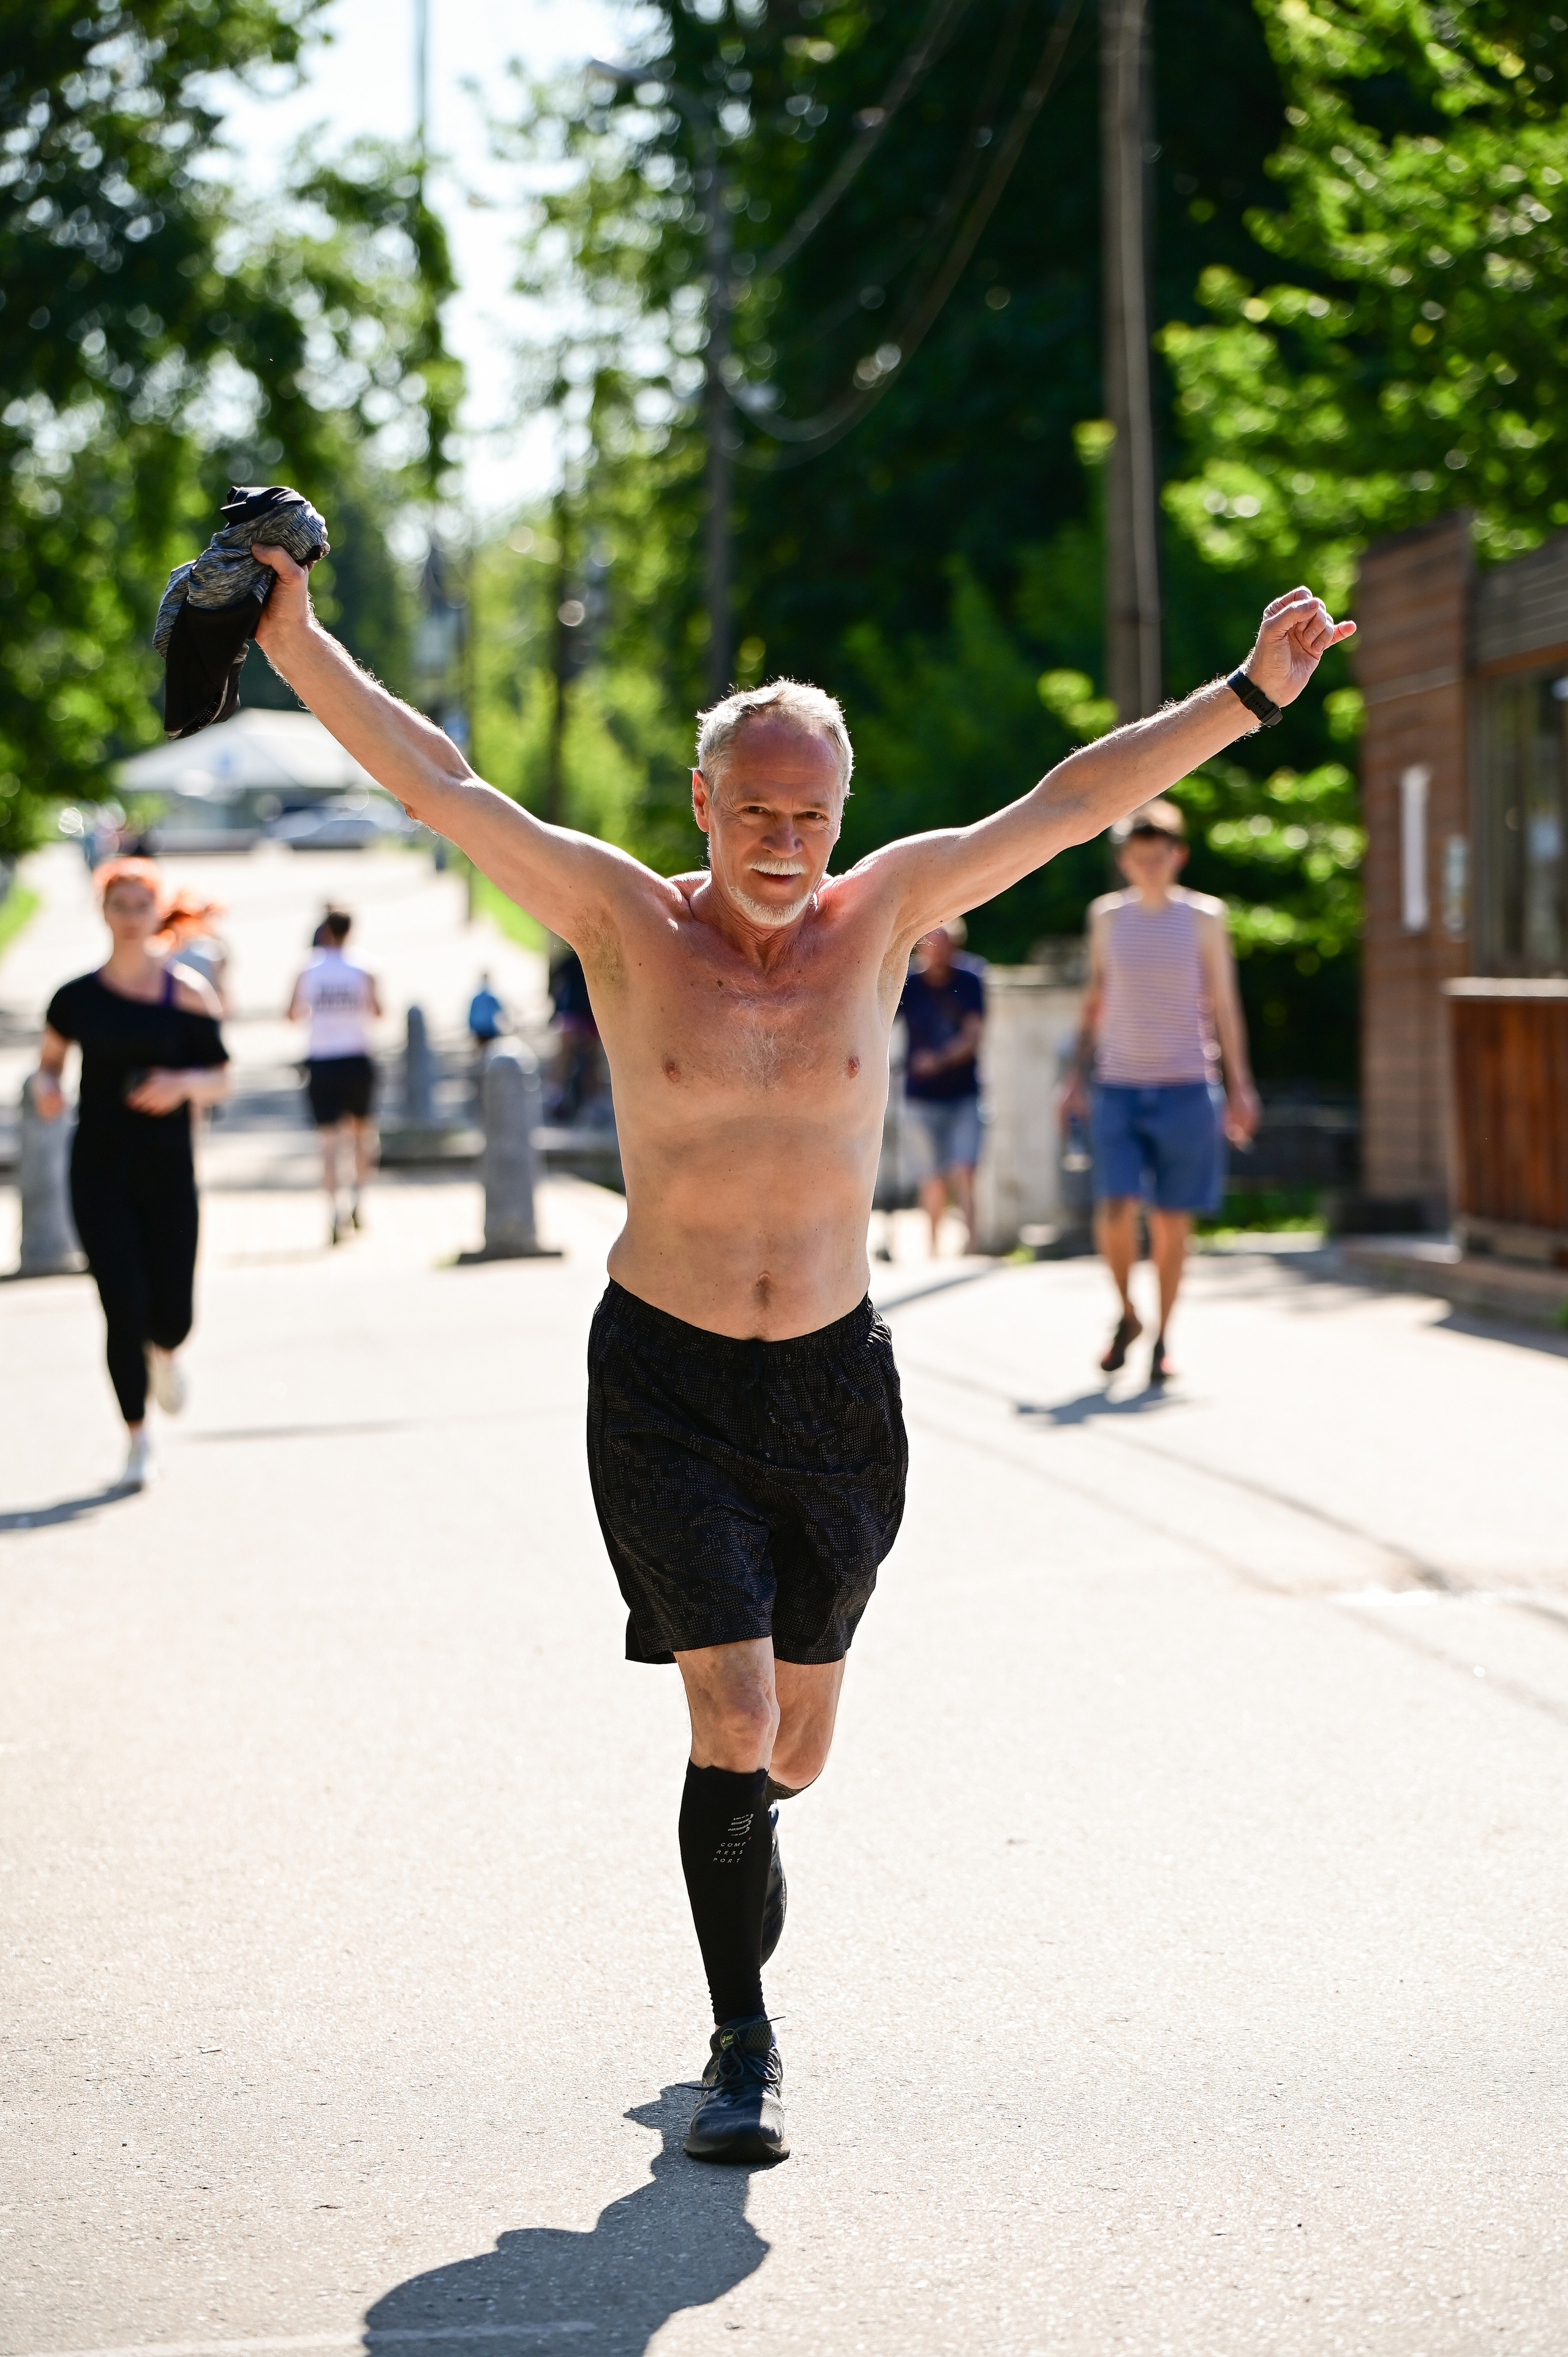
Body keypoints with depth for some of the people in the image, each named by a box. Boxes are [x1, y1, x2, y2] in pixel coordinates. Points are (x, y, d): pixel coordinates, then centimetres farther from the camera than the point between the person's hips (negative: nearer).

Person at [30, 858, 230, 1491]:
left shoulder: (186, 993, 1)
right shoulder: (78, 997, 3)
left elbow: (220, 1078, 3)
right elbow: (49, 1061, 13)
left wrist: (182, 1083, -18)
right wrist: (45, 1088, -9)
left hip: (168, 1170, 0)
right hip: (99, 1170, 0)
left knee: (171, 1315, 0)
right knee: (124, 1307, -10)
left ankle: (162, 1351, 39)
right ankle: (137, 1440, 6)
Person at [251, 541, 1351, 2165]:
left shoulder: (882, 915, 0)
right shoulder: (627, 921, -6)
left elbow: (1071, 804, 1)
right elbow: (438, 787, -10)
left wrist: (1251, 691, -2)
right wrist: (298, 645, -18)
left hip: (834, 1381, 3)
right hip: (665, 1378, -3)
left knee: (794, 1753, 10)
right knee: (733, 1724, -12)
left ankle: (727, 1843, 46)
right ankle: (744, 2049, 5)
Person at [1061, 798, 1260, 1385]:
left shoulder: (1204, 917, 3)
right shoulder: (1107, 916, 8)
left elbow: (1224, 1005, 6)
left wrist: (1239, 1086, 2)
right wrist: (1079, 1078, 12)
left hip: (1185, 1088, -1)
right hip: (1118, 1088, 1)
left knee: (1172, 1221, 0)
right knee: (1115, 1211, -13)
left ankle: (1162, 1340, 14)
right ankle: (1126, 1314, 12)